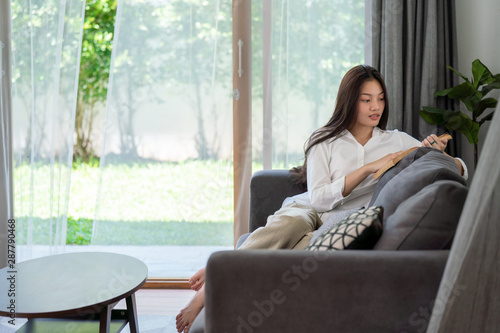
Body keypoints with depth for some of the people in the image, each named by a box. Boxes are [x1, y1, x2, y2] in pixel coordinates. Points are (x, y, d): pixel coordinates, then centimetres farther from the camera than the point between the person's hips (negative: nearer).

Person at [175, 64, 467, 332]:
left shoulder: (397, 141, 12)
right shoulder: (325, 141, 6)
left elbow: (460, 170, 14)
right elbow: (319, 197, -6)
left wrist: (437, 154, -9)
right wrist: (369, 168, -12)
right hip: (308, 210, 0)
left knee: (311, 244, -38)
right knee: (284, 227, -39)